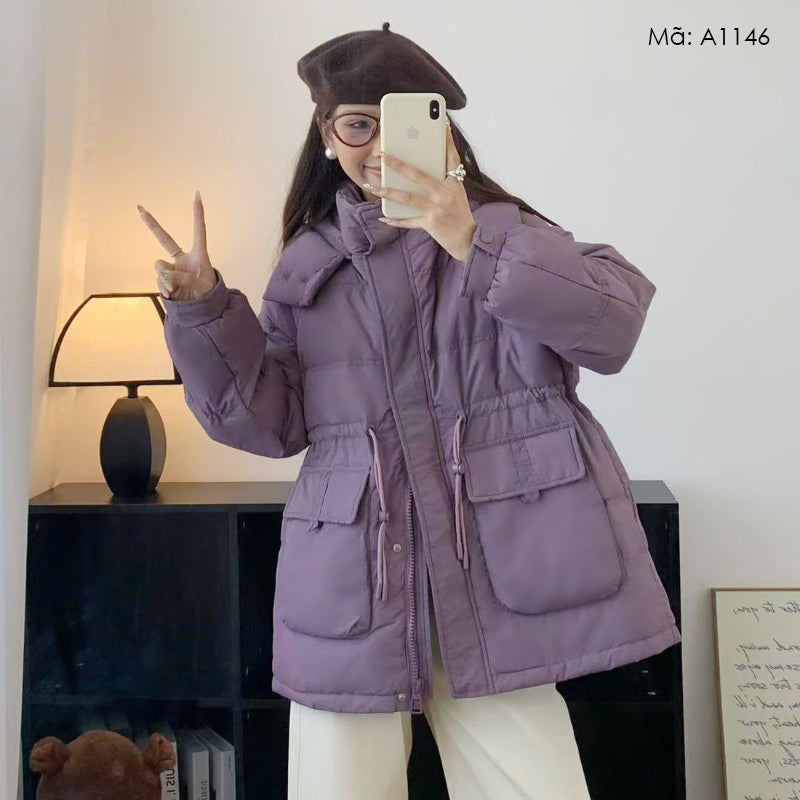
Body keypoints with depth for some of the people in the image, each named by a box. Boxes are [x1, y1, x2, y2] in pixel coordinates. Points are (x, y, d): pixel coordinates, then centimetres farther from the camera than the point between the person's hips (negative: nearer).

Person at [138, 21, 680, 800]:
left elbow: (616, 322, -10)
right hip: (350, 591, 2)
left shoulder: (501, 228, 6)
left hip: (494, 579, -1)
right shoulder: (306, 264, 11)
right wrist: (203, 310, -2)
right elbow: (270, 421, 10)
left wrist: (473, 246, -17)